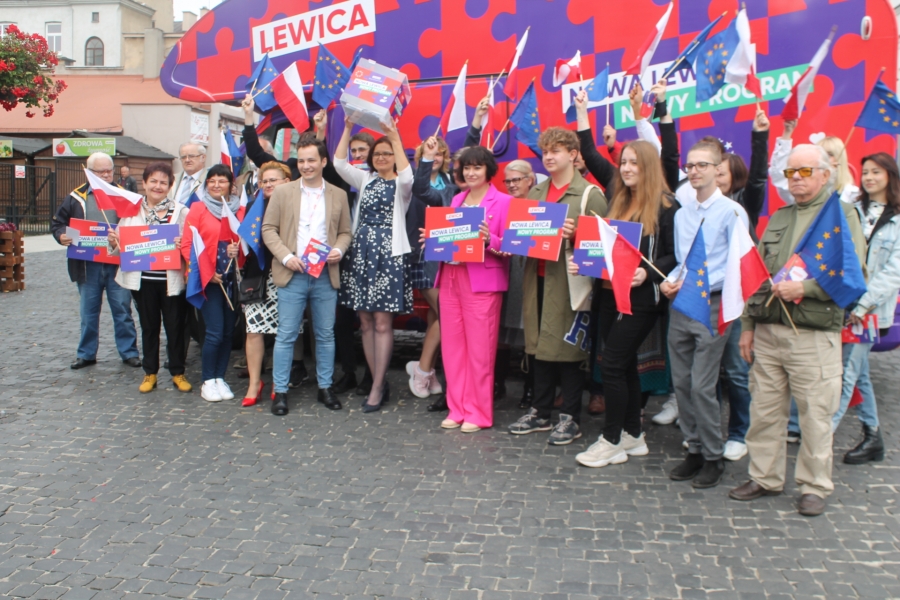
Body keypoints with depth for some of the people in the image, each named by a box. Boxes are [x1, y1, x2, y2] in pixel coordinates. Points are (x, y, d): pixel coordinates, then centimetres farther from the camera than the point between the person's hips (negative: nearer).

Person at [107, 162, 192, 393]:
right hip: (143, 279, 2)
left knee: (175, 326, 6)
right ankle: (150, 373, 23)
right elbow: (121, 244, 8)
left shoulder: (180, 211, -1)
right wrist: (113, 242, -12)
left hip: (171, 279, -2)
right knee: (149, 326, 12)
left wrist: (183, 245, -24)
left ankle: (178, 373, 19)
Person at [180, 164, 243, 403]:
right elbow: (187, 245, -3)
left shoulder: (239, 210, 8)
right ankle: (208, 381, 8)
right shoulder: (198, 208, 0)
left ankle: (220, 378, 19)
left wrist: (239, 250, -11)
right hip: (207, 278, -3)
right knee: (215, 332, -7)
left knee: (228, 330, 6)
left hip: (232, 278, 3)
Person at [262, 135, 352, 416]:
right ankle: (280, 391, 10)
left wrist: (339, 250, -9)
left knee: (326, 334, 9)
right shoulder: (282, 193, 4)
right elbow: (269, 229, 2)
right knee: (286, 335, 1)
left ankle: (325, 387, 22)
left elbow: (345, 232, 12)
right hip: (292, 275, -2)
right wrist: (286, 256, -12)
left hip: (326, 276, 2)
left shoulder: (338, 195, 8)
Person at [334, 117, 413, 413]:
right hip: (361, 253, 5)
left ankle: (378, 387, 0)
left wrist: (396, 139, -23)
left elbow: (407, 176, -21)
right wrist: (348, 129, -6)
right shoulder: (365, 179, 16)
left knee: (382, 322, -6)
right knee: (365, 323, 6)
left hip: (389, 255, -5)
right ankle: (379, 382, 16)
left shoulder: (401, 184, 3)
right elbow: (339, 163, 3)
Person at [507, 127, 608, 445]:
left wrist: (574, 235, -25)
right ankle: (540, 412, 23)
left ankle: (570, 418, 11)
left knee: (568, 346, 0)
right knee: (539, 344, 11)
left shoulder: (590, 194, -4)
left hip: (569, 281, -6)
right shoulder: (536, 192, 16)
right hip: (538, 278, 6)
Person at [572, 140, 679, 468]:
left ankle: (612, 440, 6)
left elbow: (675, 256, -10)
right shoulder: (617, 202, 16)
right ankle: (632, 435, 24)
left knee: (611, 363, -8)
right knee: (624, 364, 12)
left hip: (641, 297, -7)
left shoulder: (665, 206, -7)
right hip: (610, 293, 7)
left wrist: (648, 273, -24)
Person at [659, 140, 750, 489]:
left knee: (702, 386, -6)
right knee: (681, 383, 8)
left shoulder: (731, 212, -7)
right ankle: (694, 450, 22)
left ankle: (713, 457, 9)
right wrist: (670, 281, 0)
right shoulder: (682, 215, 14)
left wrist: (696, 285, -18)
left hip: (711, 306, -6)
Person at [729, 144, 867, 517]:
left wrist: (804, 288, -19)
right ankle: (765, 477, 22)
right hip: (767, 330, 5)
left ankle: (814, 486, 15)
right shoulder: (778, 218, 19)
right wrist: (747, 325, 12)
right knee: (764, 409, 9)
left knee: (815, 415, 1)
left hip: (813, 334, -5)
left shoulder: (842, 215, 2)